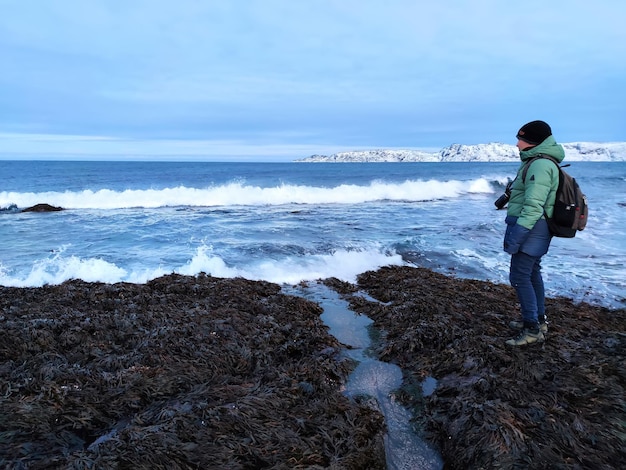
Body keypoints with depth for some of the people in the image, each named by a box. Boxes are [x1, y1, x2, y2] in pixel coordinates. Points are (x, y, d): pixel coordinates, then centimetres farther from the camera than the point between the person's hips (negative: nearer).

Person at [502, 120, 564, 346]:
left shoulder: (540, 165, -19)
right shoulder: (539, 162, 15)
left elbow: (533, 206, -26)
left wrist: (516, 236, -26)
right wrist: (514, 230, 23)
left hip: (530, 228, -11)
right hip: (535, 228, 11)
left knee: (519, 276, -8)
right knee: (532, 273, 18)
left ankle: (533, 329, 0)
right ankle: (539, 320, 30)